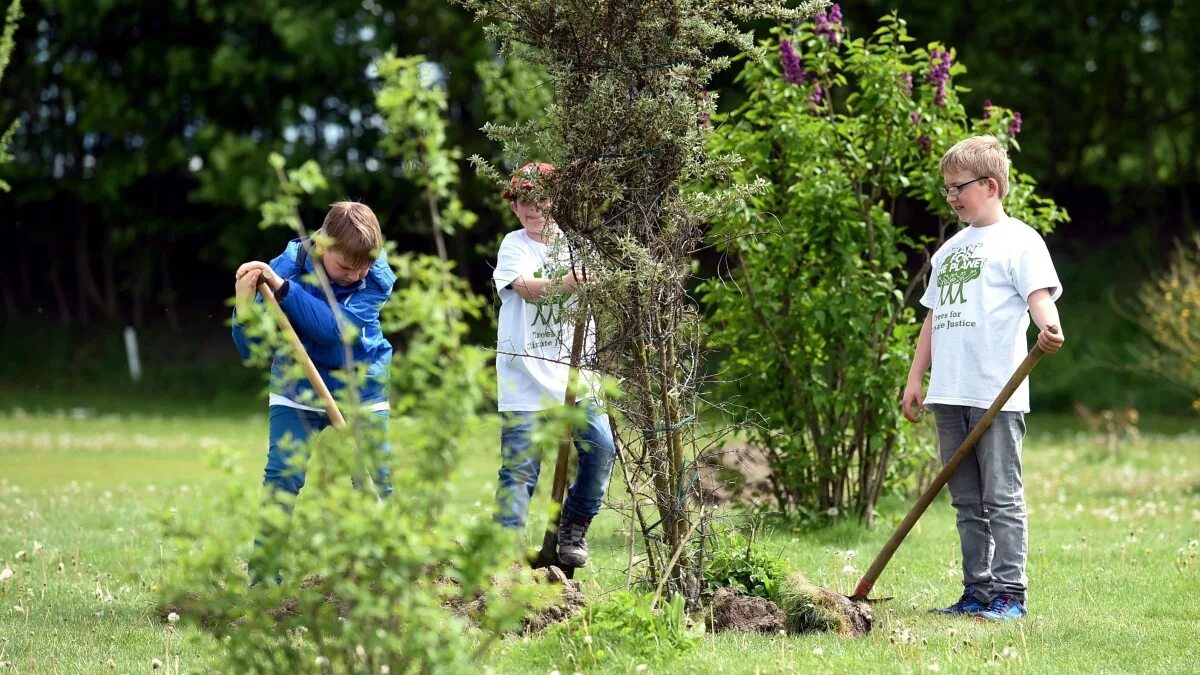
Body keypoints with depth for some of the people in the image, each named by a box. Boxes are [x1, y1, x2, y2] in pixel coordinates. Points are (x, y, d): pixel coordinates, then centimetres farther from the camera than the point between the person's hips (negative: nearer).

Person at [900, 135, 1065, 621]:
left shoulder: (1018, 240, -1)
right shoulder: (949, 250, 21)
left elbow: (1040, 294, -14)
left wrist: (1049, 329, -35)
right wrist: (915, 378, 19)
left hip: (997, 395, -7)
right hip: (949, 394, 7)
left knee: (1002, 498, -6)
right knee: (967, 501, 9)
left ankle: (1009, 594, -4)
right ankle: (977, 591, 14)